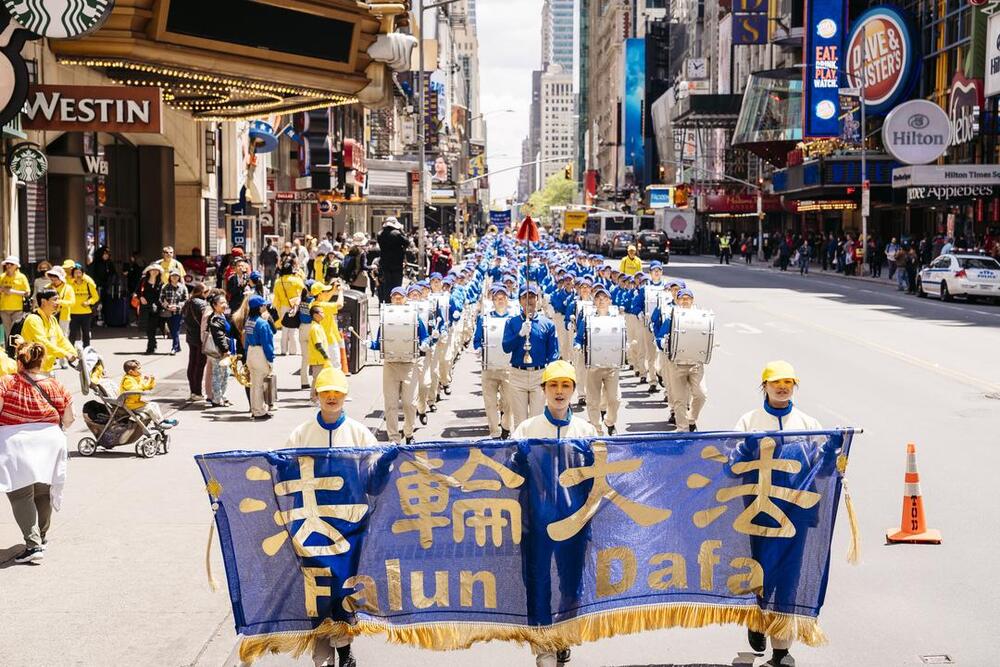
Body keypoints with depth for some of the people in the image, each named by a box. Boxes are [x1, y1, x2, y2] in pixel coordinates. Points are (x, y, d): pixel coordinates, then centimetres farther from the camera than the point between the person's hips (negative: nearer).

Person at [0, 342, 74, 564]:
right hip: (49, 443, 4)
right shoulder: (57, 387, 2)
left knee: (20, 495, 0)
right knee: (43, 492, 20)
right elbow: (68, 419, 8)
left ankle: (34, 544, -11)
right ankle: (43, 537, 34)